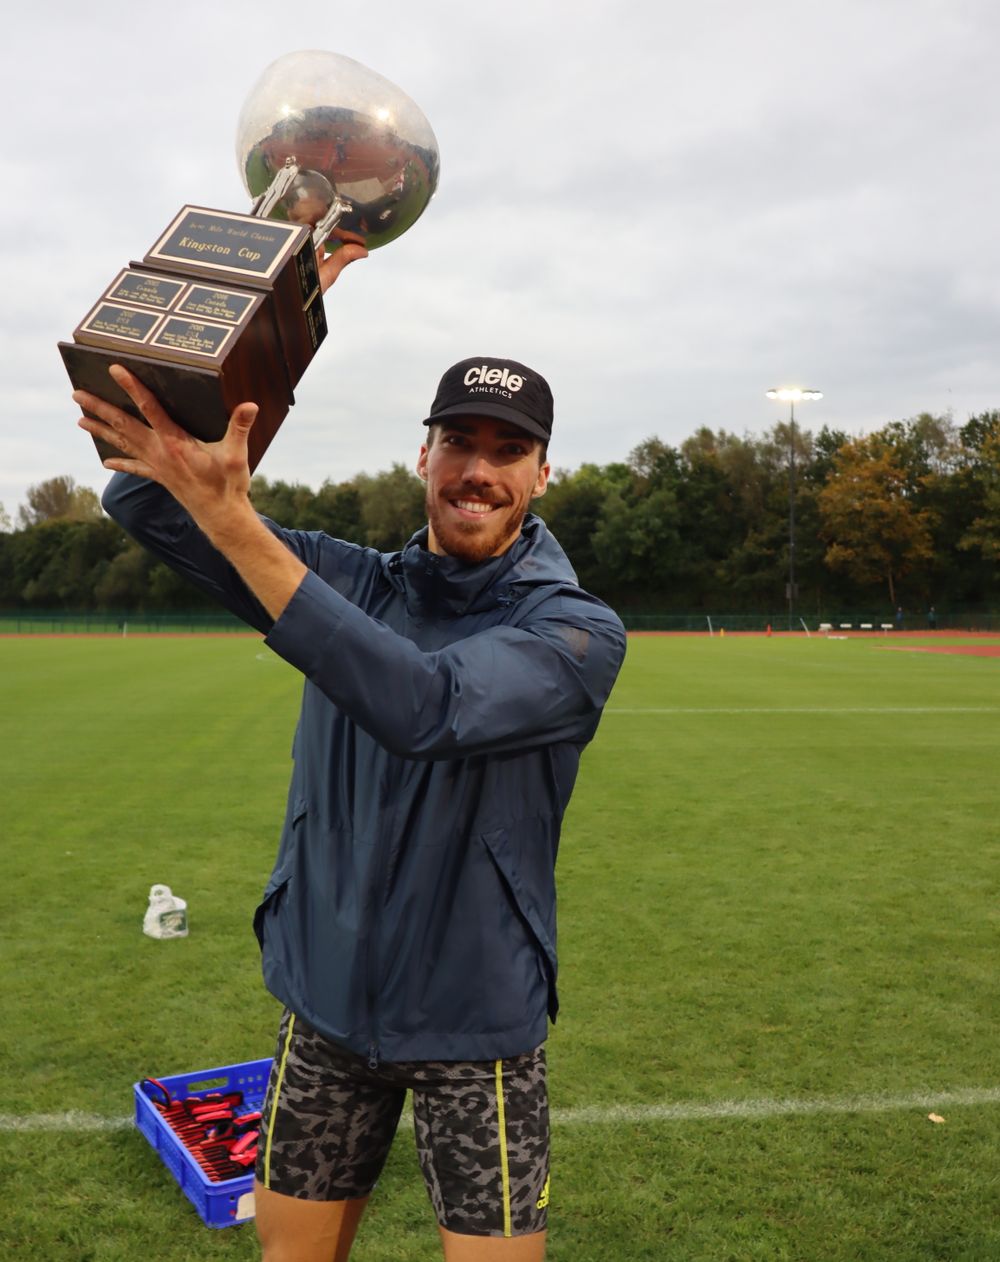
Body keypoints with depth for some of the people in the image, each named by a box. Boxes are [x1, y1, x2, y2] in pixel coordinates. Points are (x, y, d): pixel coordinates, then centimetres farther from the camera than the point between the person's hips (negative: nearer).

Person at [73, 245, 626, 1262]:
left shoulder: (578, 630, -13)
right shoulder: (354, 583, 0)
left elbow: (426, 709, -33)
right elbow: (143, 504, -5)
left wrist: (235, 522, -36)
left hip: (477, 1024, -3)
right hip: (327, 1001, 4)